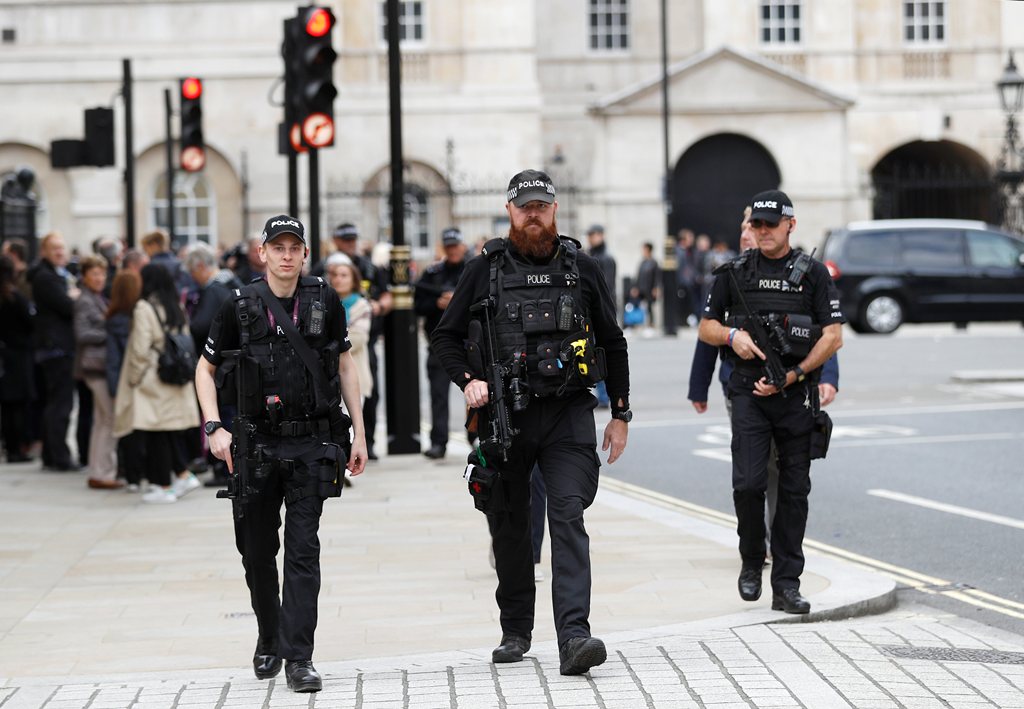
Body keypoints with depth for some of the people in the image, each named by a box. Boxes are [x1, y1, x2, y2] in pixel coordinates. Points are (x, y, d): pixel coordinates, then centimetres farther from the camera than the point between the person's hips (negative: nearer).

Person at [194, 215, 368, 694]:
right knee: (257, 550, 9)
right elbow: (205, 369, 8)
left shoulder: (324, 302, 1)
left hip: (311, 444, 0)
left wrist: (358, 433, 8)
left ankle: (299, 658, -6)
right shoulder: (241, 306, -2)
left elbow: (345, 366, 11)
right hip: (256, 445, 1)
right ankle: (269, 640, 31)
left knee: (303, 550, -6)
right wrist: (214, 429, -4)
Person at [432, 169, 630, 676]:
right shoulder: (485, 270, 3)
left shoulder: (582, 269, 6)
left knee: (568, 516, -15)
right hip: (504, 415, 1)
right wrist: (468, 381, -10)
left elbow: (612, 344, 14)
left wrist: (621, 414, 12)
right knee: (509, 528, 10)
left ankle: (574, 638, -24)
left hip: (568, 414, -1)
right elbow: (445, 338, 9)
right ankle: (515, 631, 26)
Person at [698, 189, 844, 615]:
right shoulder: (736, 273, 9)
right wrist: (732, 335, -9)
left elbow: (833, 337, -2)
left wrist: (793, 375, -12)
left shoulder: (812, 273, 4)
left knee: (794, 491, 2)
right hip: (749, 392, 0)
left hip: (796, 395, 0)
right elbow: (706, 328, 13)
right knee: (748, 483, -12)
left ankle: (786, 585, 7)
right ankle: (751, 562, 11)